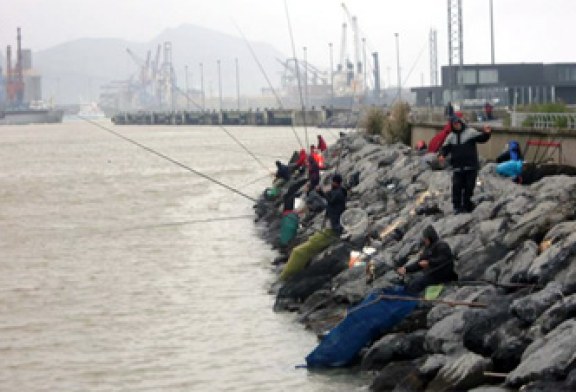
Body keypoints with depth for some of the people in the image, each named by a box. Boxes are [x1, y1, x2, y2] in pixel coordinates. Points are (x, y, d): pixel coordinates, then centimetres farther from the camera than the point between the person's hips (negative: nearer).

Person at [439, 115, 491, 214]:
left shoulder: (470, 132, 2)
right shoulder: (451, 137, 12)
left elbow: (481, 138, -6)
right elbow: (445, 148, 14)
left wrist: (486, 133, -27)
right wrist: (442, 155, -6)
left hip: (471, 166, -3)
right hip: (457, 167, 3)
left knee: (469, 187, 1)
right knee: (456, 186, -5)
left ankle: (467, 206, 12)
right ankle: (457, 206, 2)